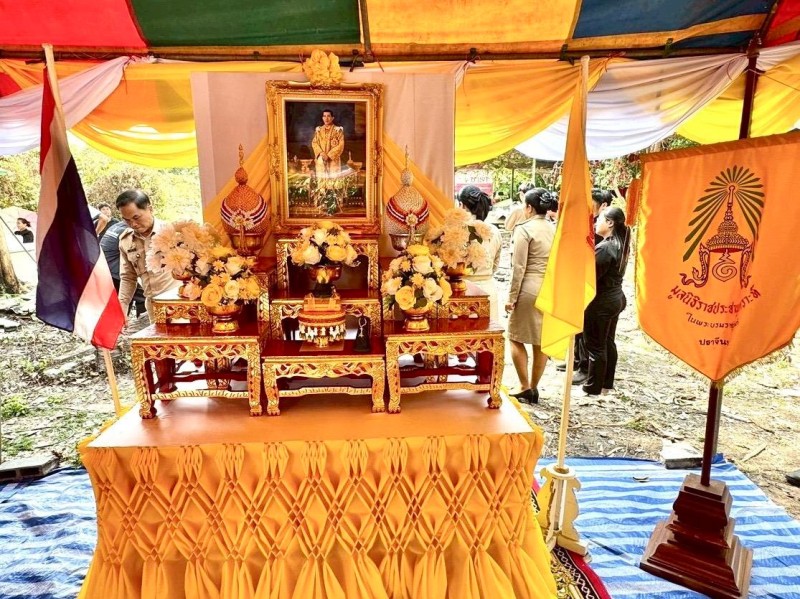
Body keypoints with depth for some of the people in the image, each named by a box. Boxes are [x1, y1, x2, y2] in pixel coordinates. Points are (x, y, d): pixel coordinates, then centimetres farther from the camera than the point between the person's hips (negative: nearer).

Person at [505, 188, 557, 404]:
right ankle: (533, 388, 21)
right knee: (542, 342, 12)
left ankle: (525, 387, 8)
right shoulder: (555, 230, 7)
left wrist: (512, 296, -7)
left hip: (529, 290, -6)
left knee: (516, 338, 8)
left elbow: (519, 267, -12)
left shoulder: (524, 229, -9)